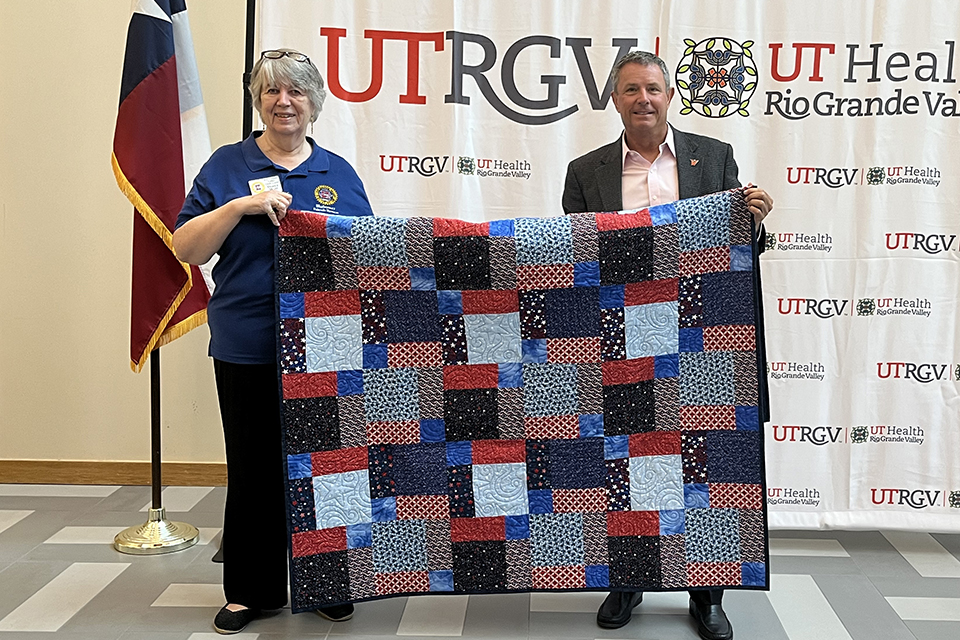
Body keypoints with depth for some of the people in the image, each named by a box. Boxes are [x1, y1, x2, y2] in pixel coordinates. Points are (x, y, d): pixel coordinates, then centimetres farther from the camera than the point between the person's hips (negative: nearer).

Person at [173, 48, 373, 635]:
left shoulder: (339, 172, 10)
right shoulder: (227, 165, 5)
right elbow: (188, 249, -3)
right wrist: (241, 204, -15)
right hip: (249, 348, -1)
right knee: (253, 469, 6)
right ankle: (251, 591, 21)